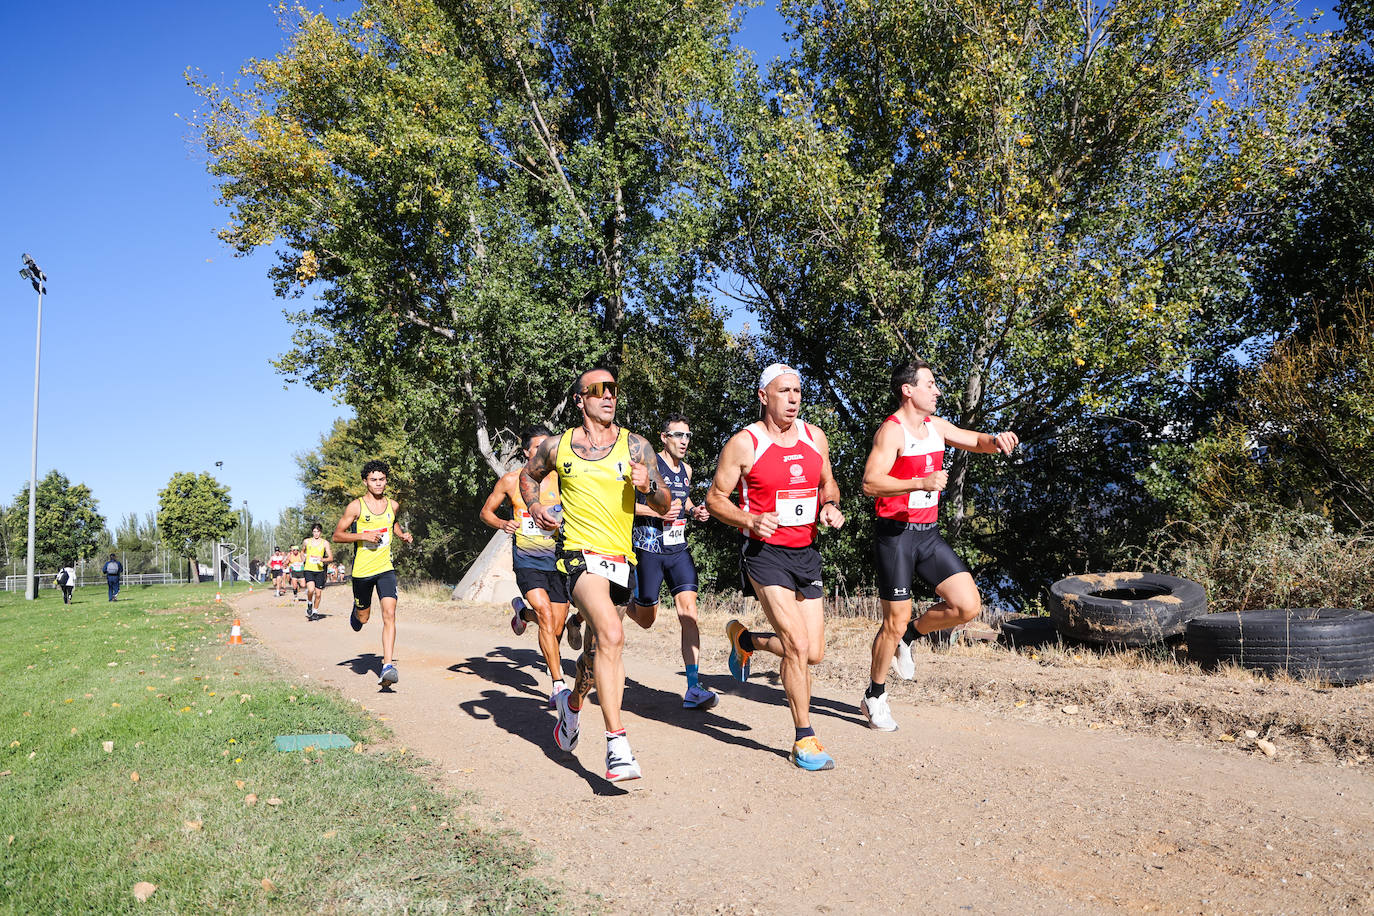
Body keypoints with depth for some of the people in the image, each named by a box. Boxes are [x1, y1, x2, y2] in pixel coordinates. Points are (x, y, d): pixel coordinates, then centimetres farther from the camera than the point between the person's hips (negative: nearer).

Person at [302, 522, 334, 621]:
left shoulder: (325, 543, 2)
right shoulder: (307, 541, 7)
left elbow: (331, 557, -1)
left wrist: (322, 559, -19)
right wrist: (304, 560, 14)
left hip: (319, 570, 0)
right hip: (308, 569, 0)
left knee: (318, 593, 5)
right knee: (311, 589, -23)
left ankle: (315, 611, 24)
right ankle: (309, 603, 6)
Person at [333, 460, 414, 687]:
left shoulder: (393, 505, 4)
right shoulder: (356, 506, -8)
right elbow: (337, 535, -5)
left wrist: (402, 534, 7)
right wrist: (363, 535, -19)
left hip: (386, 568, 2)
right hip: (362, 570, -2)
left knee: (389, 614, -14)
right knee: (363, 617, 14)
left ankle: (388, 665, -16)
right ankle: (355, 612, 53)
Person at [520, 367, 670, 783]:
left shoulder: (636, 446, 4)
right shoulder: (557, 446, 5)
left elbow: (663, 505, 6)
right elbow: (528, 475, 25)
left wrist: (649, 486, -15)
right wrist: (534, 506, 6)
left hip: (621, 557, 3)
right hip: (579, 552, -3)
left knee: (599, 646, 18)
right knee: (611, 636, -27)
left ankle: (573, 701, 51)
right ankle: (617, 745, -25)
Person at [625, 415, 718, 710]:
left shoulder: (686, 470, 11)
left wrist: (694, 511, 9)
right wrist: (657, 511, -21)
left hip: (679, 550, 5)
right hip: (648, 549, -4)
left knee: (688, 608, -12)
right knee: (646, 620, 7)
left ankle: (694, 689, -12)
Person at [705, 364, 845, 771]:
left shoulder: (816, 438, 6)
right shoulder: (743, 444, -8)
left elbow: (828, 482, 21)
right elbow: (715, 498, -3)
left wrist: (830, 505, -1)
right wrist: (751, 520, -19)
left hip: (806, 552, 6)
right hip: (765, 553, -6)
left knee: (813, 654, 7)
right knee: (797, 645, -14)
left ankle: (744, 638, 35)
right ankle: (804, 740, 3)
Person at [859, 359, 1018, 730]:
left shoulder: (936, 426, 11)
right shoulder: (891, 431, -14)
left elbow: (977, 441, 20)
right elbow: (870, 483, -24)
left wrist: (996, 440, -3)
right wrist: (921, 482, -32)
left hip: (929, 533, 7)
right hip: (895, 533, -7)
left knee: (968, 606, -3)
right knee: (896, 622, -1)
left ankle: (906, 637, 21)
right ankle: (874, 698, 20)